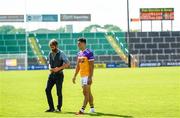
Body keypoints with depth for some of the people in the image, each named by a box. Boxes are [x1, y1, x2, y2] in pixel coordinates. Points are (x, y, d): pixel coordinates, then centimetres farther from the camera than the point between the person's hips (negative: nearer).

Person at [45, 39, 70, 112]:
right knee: (47, 90, -6)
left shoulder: (61, 53, -9)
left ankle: (59, 108, 11)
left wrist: (59, 68, -21)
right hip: (52, 74, 6)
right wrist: (50, 68, 0)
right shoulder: (50, 54, 9)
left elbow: (67, 63, -13)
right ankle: (51, 108, -1)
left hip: (59, 74, -6)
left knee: (59, 92, -3)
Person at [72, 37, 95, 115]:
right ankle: (92, 108, 19)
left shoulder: (89, 53, -13)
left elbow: (91, 66, -16)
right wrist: (75, 76, 16)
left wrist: (90, 77, -21)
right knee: (88, 93, 12)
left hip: (87, 76, -9)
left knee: (86, 92, -9)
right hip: (82, 76, 9)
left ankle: (82, 110, -12)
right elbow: (78, 66, 20)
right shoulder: (79, 53, 13)